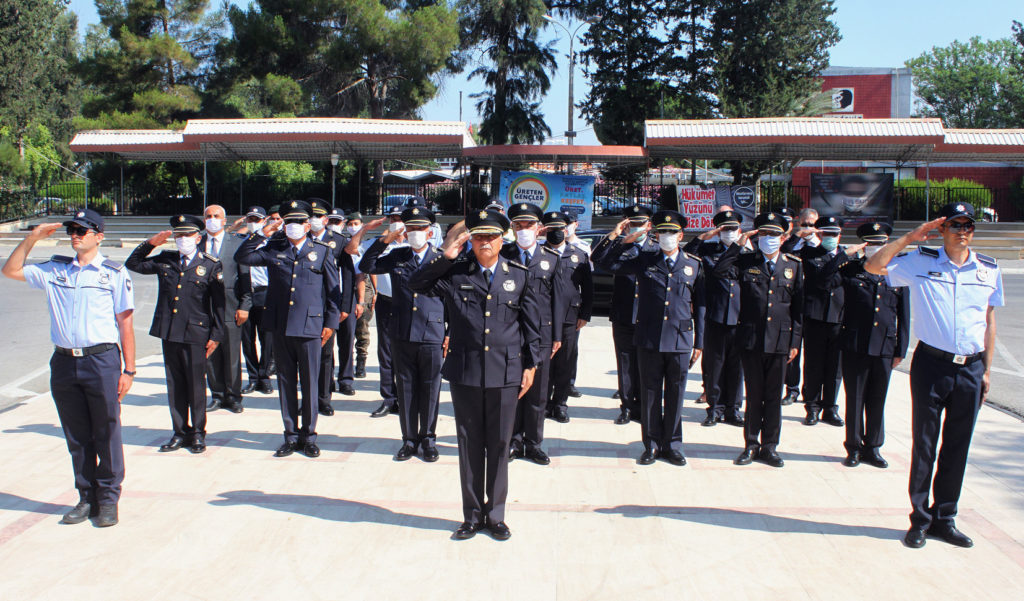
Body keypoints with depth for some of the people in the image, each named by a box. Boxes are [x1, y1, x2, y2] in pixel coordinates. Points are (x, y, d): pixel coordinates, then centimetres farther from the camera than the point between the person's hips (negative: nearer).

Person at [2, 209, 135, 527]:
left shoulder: (115, 273, 2)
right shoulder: (55, 270, 13)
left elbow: (125, 324, 0)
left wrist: (128, 370, -4)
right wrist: (32, 238, 7)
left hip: (102, 361, -4)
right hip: (64, 363, 4)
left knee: (106, 434, 2)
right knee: (76, 437, 10)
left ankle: (108, 499, 14)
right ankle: (87, 498, 22)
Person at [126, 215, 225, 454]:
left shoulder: (211, 266, 0)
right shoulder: (164, 260, 10)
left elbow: (219, 303, -1)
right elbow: (132, 264, 19)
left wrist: (216, 336, -4)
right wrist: (150, 244, 4)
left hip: (195, 335, -4)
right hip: (169, 333, 4)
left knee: (196, 385, 3)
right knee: (174, 385, 10)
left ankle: (198, 434, 16)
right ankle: (180, 432, 21)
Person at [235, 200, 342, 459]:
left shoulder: (322, 252, 4)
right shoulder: (273, 249, 10)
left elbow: (333, 290, 5)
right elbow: (242, 257, 3)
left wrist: (331, 323, 0)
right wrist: (262, 233, -4)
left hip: (309, 326, -2)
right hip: (280, 326, 3)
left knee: (309, 383, 3)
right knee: (285, 382, 9)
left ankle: (308, 435, 16)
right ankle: (291, 435, 19)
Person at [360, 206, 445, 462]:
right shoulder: (396, 256, 8)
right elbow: (366, 267, 5)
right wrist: (384, 241, -7)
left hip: (431, 335, -2)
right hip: (401, 335, 2)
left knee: (430, 390, 6)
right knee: (405, 389, 9)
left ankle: (428, 440, 20)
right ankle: (409, 439, 22)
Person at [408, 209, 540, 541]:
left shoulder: (519, 275, 4)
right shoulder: (455, 273, 1)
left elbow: (531, 323, 8)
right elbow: (416, 284, -6)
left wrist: (530, 365, 6)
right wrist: (445, 256, -13)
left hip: (505, 373, 0)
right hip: (465, 372, 0)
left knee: (499, 446, 8)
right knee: (469, 446, 9)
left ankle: (495, 515, 23)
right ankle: (472, 516, 23)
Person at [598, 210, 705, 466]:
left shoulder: (694, 265, 7)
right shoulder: (645, 260, 6)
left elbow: (699, 306, 9)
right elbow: (607, 264, 6)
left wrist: (699, 343, 6)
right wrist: (627, 241, -5)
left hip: (680, 340, 0)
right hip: (649, 340, 0)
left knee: (675, 395, 8)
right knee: (650, 393, 7)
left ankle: (672, 445, 21)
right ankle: (651, 445, 19)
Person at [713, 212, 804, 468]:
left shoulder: (794, 265, 8)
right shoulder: (746, 261, 3)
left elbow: (799, 306, 7)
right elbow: (719, 271, -14)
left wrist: (795, 341, 3)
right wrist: (737, 244, -12)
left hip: (780, 340, 1)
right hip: (751, 338, -1)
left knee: (774, 396, 8)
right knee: (754, 395, 6)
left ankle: (769, 446, 18)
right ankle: (751, 445, 18)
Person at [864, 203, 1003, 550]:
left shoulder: (988, 270, 7)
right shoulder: (920, 262, -1)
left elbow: (990, 322, 12)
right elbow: (873, 266, -10)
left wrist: (986, 370, 10)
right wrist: (909, 237, -13)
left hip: (971, 369, 3)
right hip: (931, 364, -3)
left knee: (958, 447, 10)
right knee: (924, 445, 4)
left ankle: (944, 518, 23)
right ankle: (920, 519, 16)